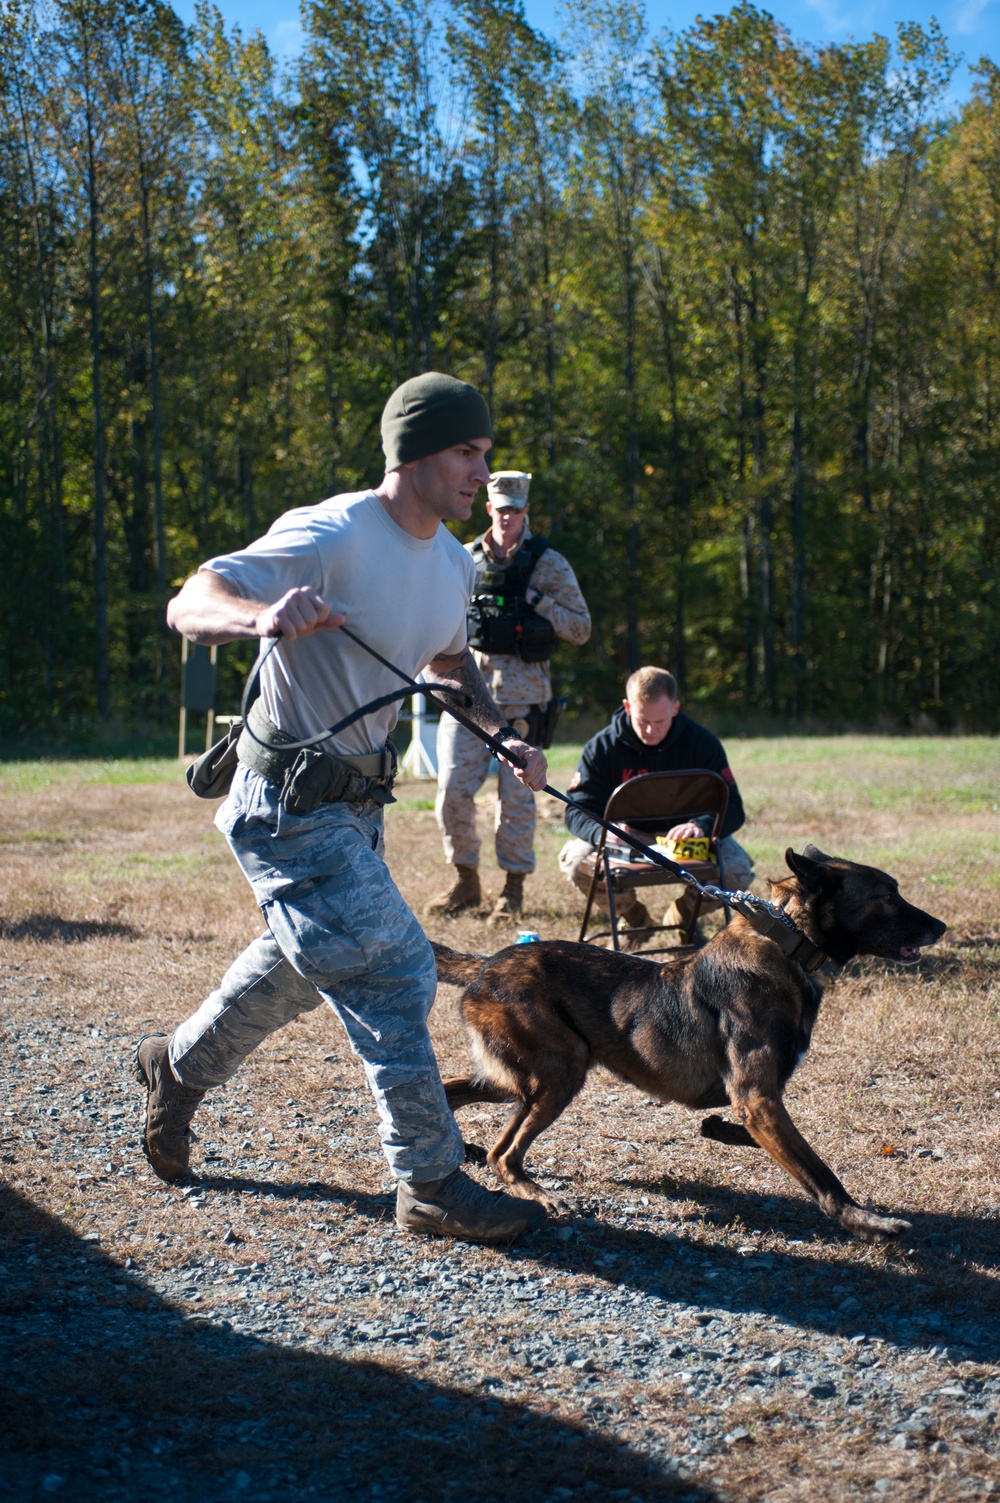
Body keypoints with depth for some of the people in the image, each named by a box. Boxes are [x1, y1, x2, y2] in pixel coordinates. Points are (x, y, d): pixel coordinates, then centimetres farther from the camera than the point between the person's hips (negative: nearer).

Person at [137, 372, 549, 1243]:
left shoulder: (453, 565, 5)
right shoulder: (330, 537, -22)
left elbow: (450, 663, 23)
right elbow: (189, 604, -27)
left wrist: (504, 734, 5)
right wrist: (264, 614, -50)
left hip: (357, 801, 9)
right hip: (290, 803, -9)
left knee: (304, 963, 23)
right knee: (394, 970, -11)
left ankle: (180, 1066, 48)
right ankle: (432, 1185, 0)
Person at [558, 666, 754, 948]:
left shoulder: (702, 743, -13)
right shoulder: (602, 747, -13)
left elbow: (732, 808, -17)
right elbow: (577, 810, -16)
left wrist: (701, 826, -41)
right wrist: (603, 833, -40)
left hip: (684, 839, 0)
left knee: (737, 870, -30)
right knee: (576, 860, -31)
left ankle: (684, 915, 7)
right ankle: (633, 917, 2)